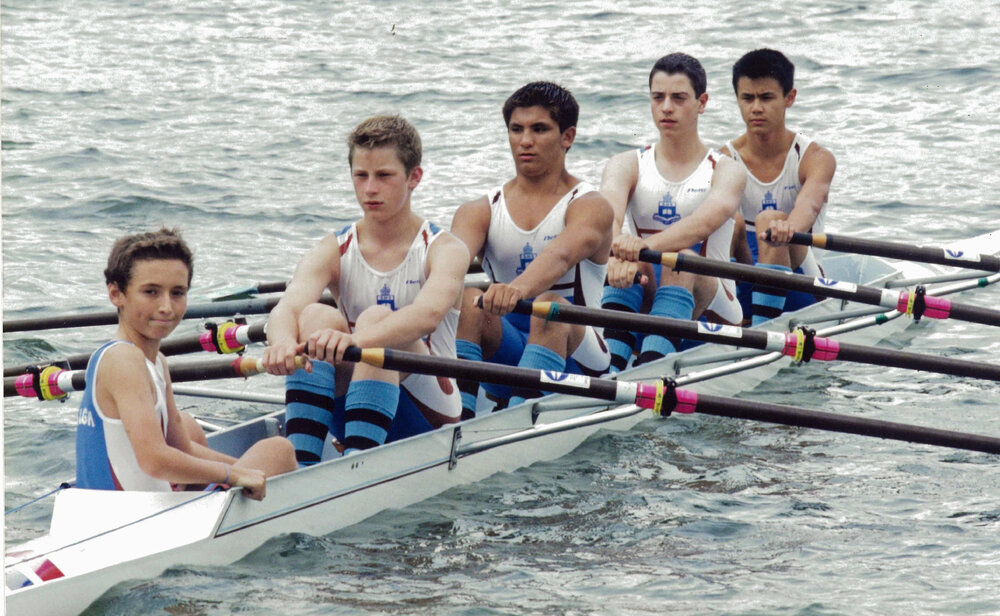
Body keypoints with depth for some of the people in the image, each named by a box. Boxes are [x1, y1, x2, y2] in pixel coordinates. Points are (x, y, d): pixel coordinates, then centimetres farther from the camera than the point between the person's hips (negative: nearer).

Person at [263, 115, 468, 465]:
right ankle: (301, 465, -35)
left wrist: (354, 339, -49)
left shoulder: (445, 251, -6)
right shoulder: (333, 252, 3)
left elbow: (429, 313, -30)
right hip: (348, 410, 3)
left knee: (376, 319, -29)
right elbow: (287, 307, -19)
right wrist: (283, 340, -45)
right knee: (315, 316, -23)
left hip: (429, 420, -3)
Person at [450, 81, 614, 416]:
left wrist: (519, 289, -51)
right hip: (505, 352, 3)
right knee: (467, 299, -25)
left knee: (550, 306, -34)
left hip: (575, 356, -3)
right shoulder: (481, 211, 7)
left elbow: (560, 256, -29)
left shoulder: (590, 207, -6)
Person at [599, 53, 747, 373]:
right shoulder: (626, 164, 7)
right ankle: (610, 368, -49)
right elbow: (608, 211, -18)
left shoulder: (726, 171, -1)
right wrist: (617, 248, -43)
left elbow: (707, 220, -25)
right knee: (626, 261, -29)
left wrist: (649, 246, -45)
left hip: (708, 308, -2)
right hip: (643, 304, 2)